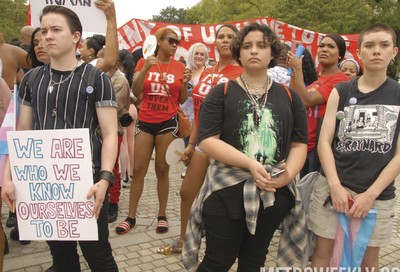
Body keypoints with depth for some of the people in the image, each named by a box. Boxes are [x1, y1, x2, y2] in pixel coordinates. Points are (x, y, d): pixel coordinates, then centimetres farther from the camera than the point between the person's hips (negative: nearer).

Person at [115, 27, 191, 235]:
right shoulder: (144, 62, 2)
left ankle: (162, 216, 18)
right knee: (138, 170, 4)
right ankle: (131, 217, 14)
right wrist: (145, 69, -20)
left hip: (167, 123, 0)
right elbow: (136, 92, -9)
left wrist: (185, 83, -12)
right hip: (145, 122, 1)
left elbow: (182, 100, 6)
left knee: (162, 170, 6)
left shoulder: (179, 67, 2)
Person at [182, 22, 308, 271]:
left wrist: (288, 175, -14)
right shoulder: (221, 93, -1)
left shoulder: (289, 97, 8)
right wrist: (250, 164, -21)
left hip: (273, 193, 3)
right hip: (226, 192, -3)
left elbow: (299, 144, 6)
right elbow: (207, 140, -12)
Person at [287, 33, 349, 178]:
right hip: (305, 145, 8)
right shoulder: (317, 79, 13)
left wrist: (297, 69, -12)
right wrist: (293, 72, 2)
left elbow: (306, 101, -19)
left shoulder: (339, 79, -11)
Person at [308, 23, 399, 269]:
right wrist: (335, 186, -13)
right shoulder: (340, 92, 1)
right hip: (333, 187, 0)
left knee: (369, 260, 14)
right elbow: (324, 142, -2)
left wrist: (370, 194, -11)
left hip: (378, 194, 1)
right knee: (323, 252, 8)